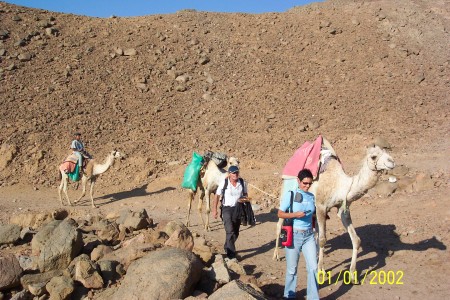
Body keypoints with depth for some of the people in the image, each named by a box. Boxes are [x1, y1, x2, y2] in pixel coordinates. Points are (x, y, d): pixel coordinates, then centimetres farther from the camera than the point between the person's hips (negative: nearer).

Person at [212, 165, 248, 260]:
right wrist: (214, 210, -3)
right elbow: (217, 196, -1)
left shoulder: (242, 183, -2)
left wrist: (244, 199, -10)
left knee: (236, 232, 14)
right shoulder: (224, 183, -10)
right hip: (227, 209, -4)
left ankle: (227, 247, 39)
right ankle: (231, 254, -11)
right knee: (230, 231, -15)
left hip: (238, 209, 4)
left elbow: (245, 194, 14)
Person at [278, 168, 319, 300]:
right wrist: (295, 214, -19)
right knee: (292, 269, 8)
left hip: (309, 235, 4)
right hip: (293, 235, -3)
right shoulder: (290, 194, -8)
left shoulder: (312, 197, 5)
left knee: (313, 267, -2)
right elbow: (280, 214, -6)